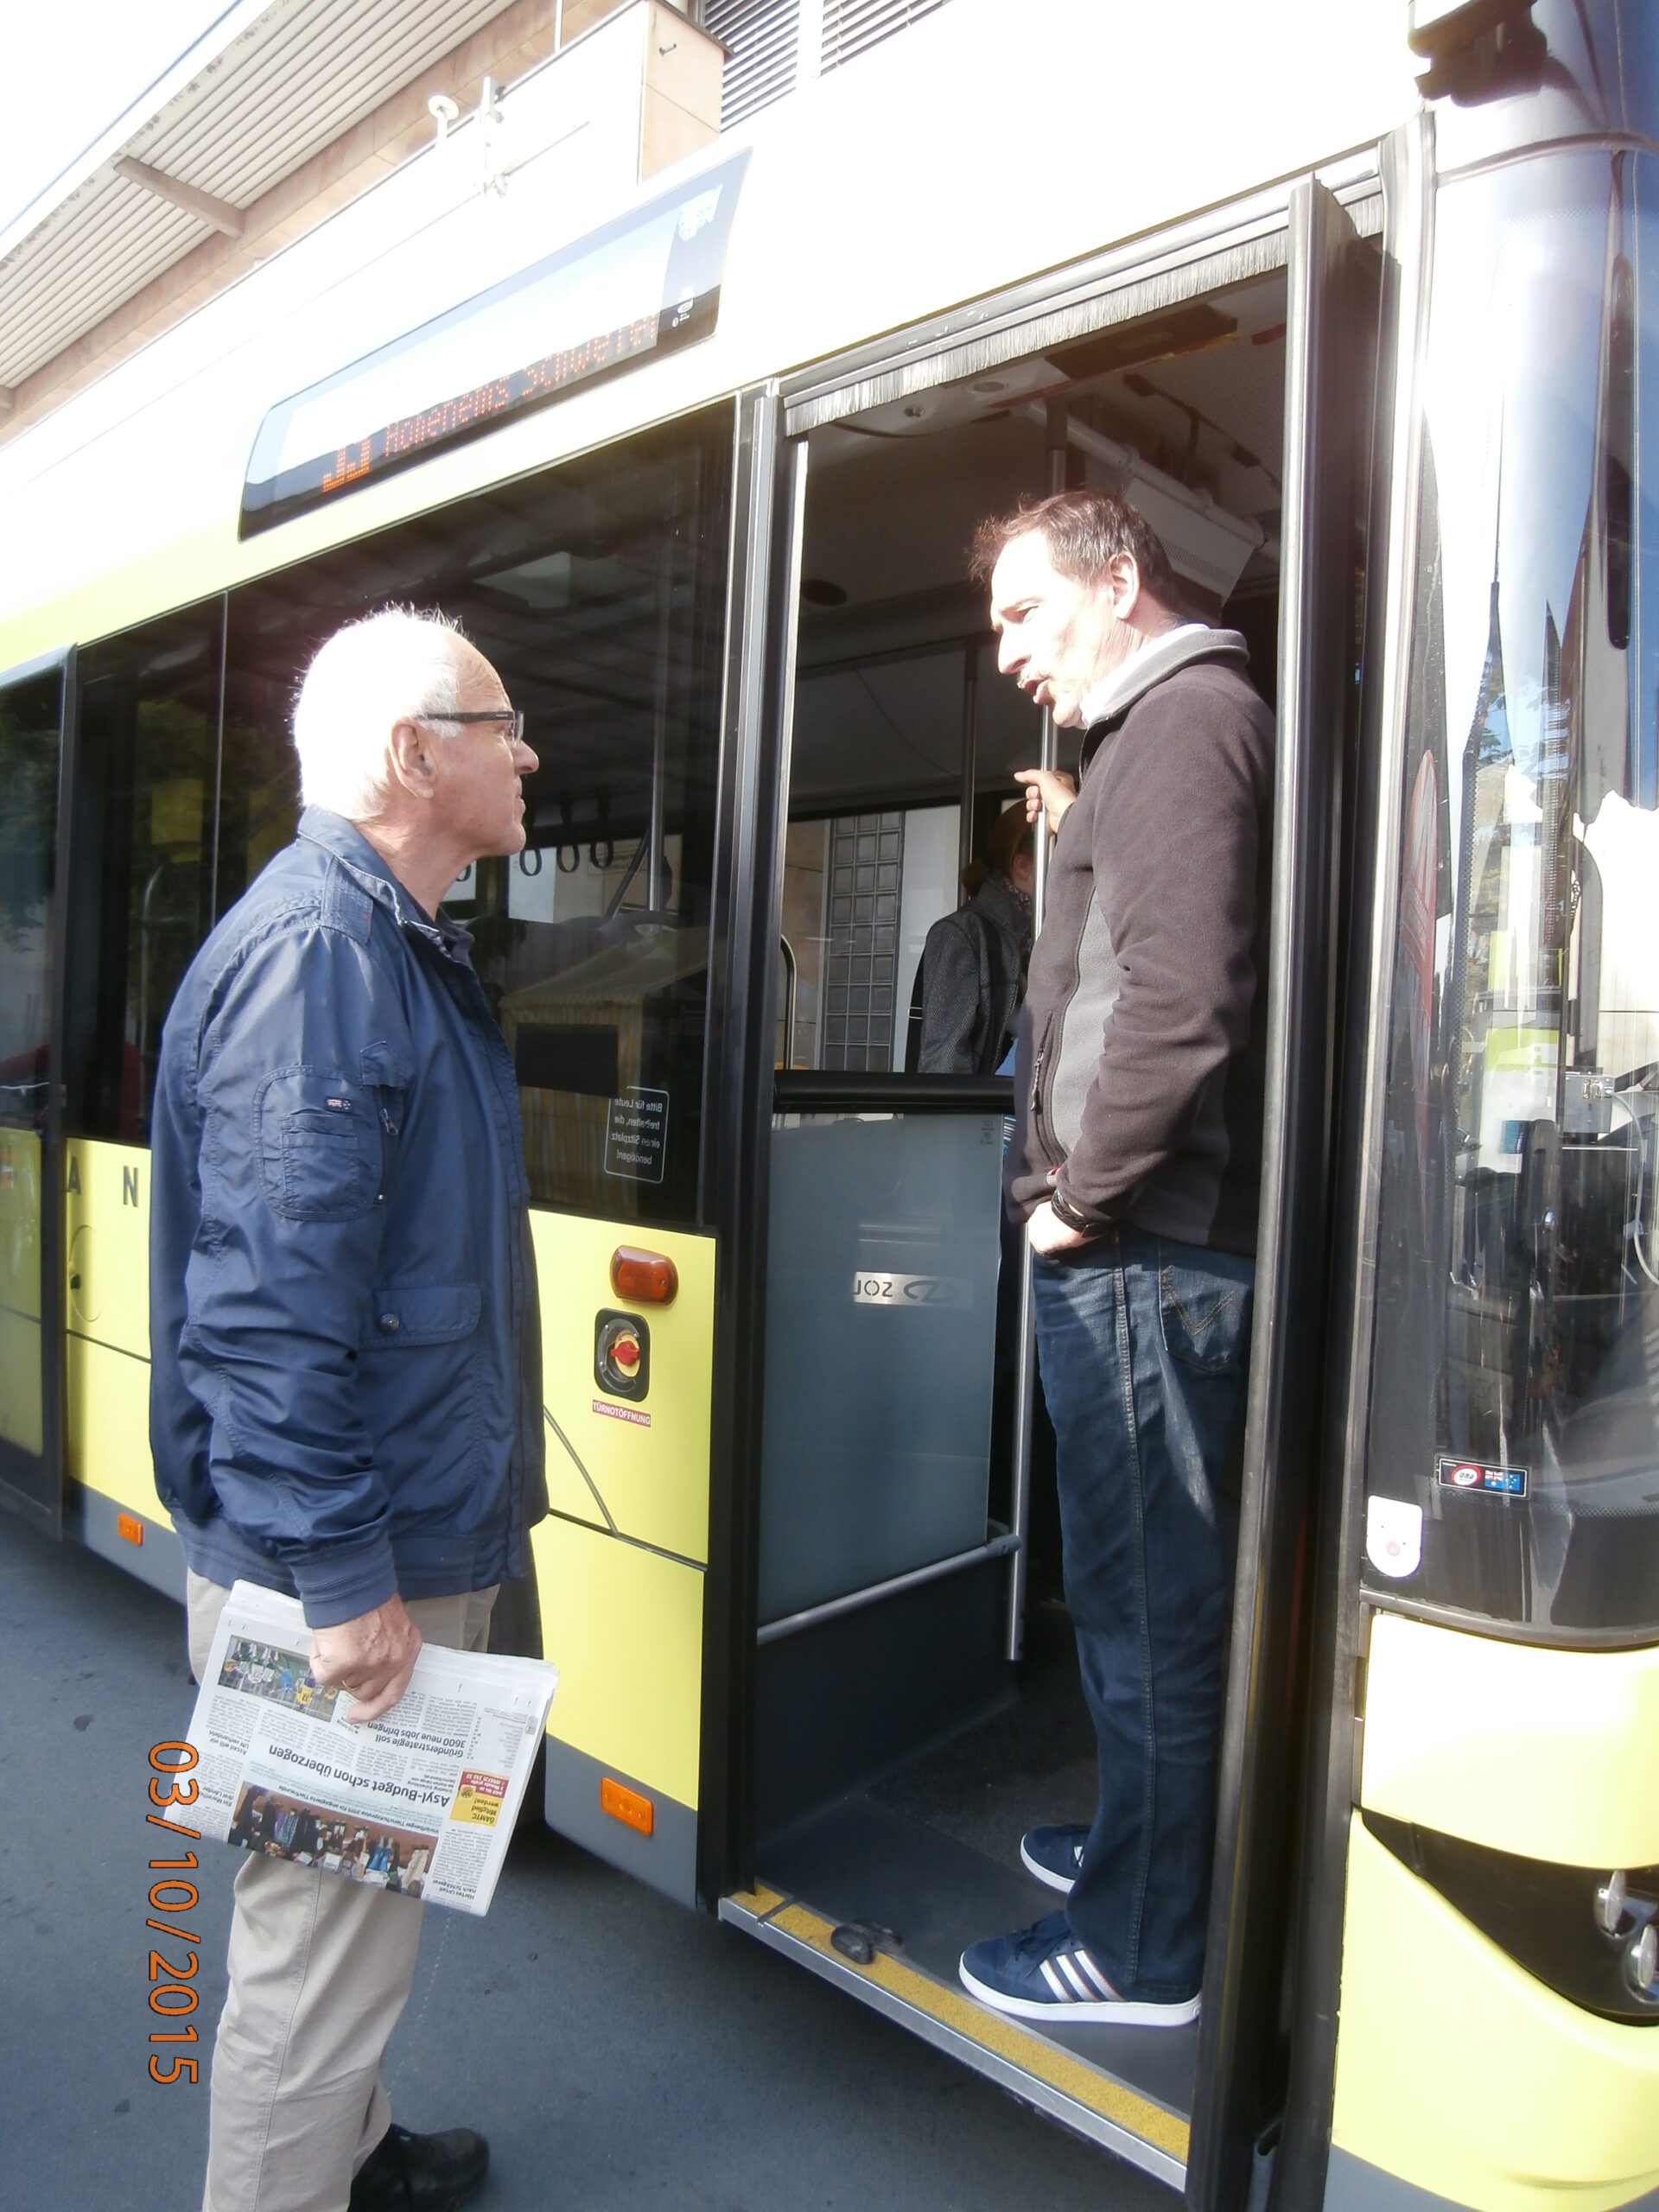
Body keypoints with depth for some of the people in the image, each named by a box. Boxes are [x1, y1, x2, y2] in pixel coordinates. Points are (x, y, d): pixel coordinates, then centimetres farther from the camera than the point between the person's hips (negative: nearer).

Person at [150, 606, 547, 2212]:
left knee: (359, 1895, 26)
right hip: (342, 1572, -10)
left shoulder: (397, 945, 12)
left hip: (419, 1537, 10)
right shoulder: (313, 952, -21)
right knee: (328, 1925, 7)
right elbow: (274, 1303, -26)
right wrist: (338, 1582, -23)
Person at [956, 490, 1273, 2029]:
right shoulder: (1165, 723, 20)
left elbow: (1181, 997, -24)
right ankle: (1144, 1847, 40)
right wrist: (1078, 839, 14)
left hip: (1140, 1252, -11)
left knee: (1144, 1601, 3)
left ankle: (1137, 1951, 20)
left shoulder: (1183, 716, -12)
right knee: (1150, 1589, 21)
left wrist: (1083, 1194, -17)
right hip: (1153, 1242, 11)